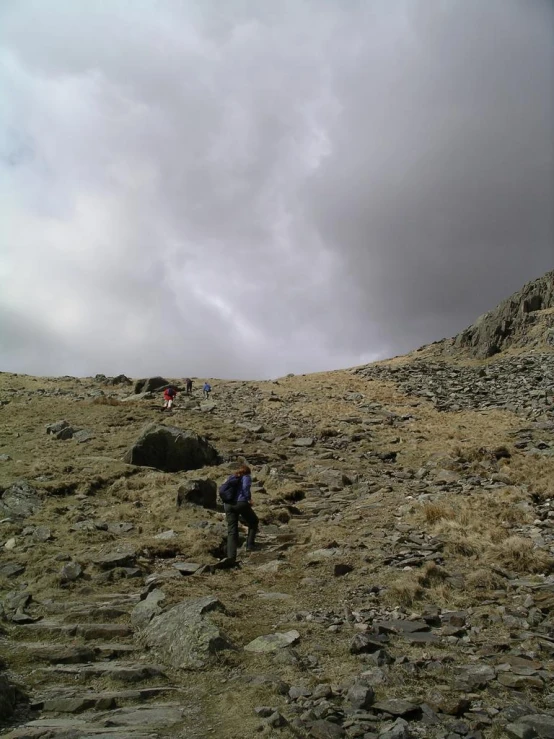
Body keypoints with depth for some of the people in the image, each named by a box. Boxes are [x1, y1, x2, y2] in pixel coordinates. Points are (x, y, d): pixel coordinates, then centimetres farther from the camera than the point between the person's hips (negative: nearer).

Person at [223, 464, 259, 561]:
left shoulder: (230, 478, 25)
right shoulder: (246, 477, 10)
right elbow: (245, 488, -12)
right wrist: (249, 499, -2)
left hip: (228, 505, 5)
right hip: (241, 503, -5)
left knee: (231, 531, 6)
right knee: (254, 521, 21)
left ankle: (231, 557, 0)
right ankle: (250, 545, 14)